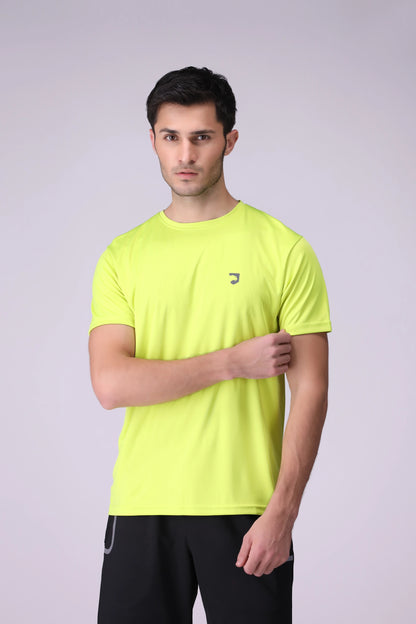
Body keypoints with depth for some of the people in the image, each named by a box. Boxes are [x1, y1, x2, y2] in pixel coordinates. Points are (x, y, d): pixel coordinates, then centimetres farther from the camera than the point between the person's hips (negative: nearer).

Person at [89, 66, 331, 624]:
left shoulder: (285, 250, -1)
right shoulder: (123, 257, 5)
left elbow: (310, 390, -4)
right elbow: (112, 383, -7)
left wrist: (283, 511, -11)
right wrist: (233, 361, -12)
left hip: (246, 508, -2)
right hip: (142, 507, 2)